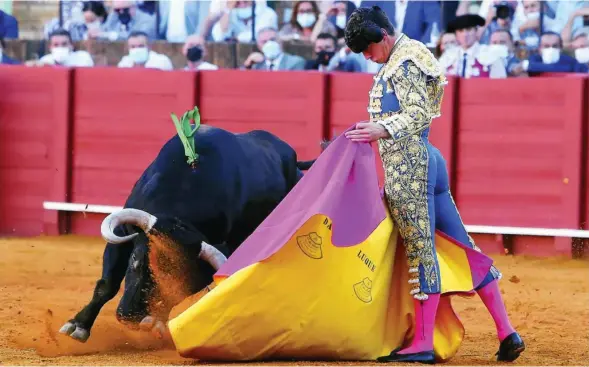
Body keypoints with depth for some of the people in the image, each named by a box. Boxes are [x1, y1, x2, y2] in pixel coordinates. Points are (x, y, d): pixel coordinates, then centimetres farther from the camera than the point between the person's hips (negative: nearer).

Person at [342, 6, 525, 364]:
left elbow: (419, 115, -22)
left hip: (407, 165, -11)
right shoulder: (413, 54, 20)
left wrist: (383, 129, -34)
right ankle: (506, 332, 8)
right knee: (464, 247, 8)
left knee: (421, 251, -9)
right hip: (429, 160, 11)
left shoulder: (404, 63, -11)